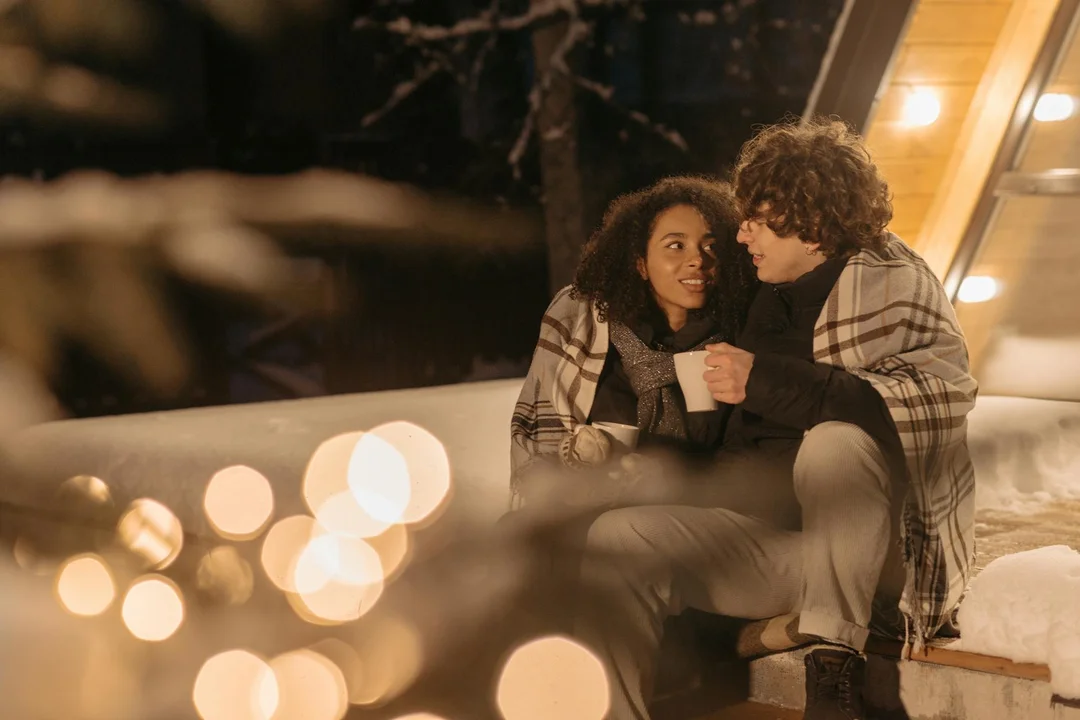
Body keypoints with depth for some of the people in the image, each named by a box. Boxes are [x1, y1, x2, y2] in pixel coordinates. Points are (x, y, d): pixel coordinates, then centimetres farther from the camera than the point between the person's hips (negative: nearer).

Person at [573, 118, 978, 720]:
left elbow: (939, 393, -24)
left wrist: (767, 381, -23)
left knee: (834, 443, -35)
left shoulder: (890, 279, -4)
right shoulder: (772, 302, 15)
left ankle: (836, 669, -25)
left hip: (885, 552, -6)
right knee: (616, 540, -12)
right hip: (781, 545, 6)